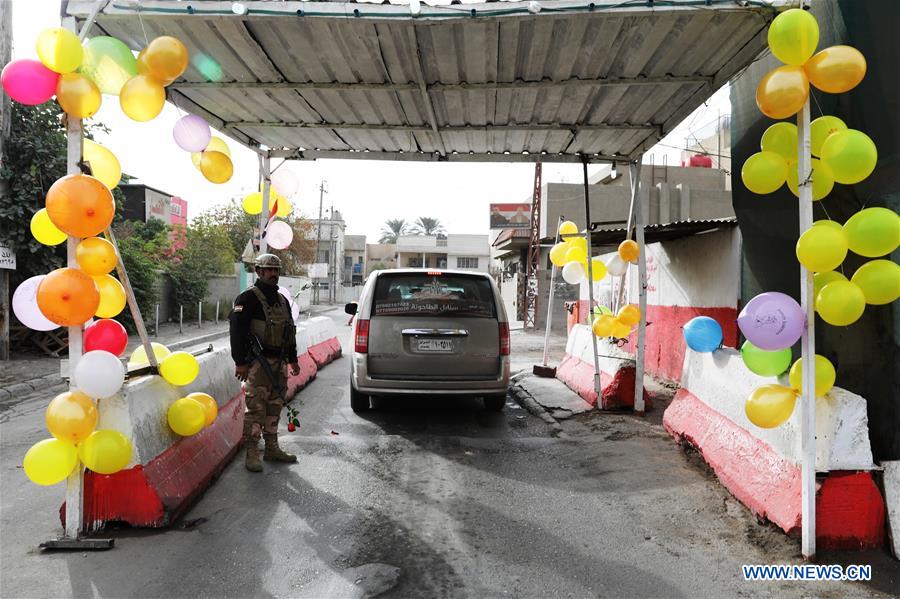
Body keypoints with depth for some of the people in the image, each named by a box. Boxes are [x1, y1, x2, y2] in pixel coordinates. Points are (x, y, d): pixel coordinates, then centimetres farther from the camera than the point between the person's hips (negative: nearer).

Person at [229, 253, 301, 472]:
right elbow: (237, 330, -14)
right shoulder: (248, 298, -7)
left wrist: (293, 359, 22)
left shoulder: (282, 300, 18)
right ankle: (252, 454, -1)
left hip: (278, 363, 8)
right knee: (256, 407, -8)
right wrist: (240, 362, -18)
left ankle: (272, 449, 22)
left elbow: (290, 331, 25)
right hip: (258, 362, -8)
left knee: (275, 406, 13)